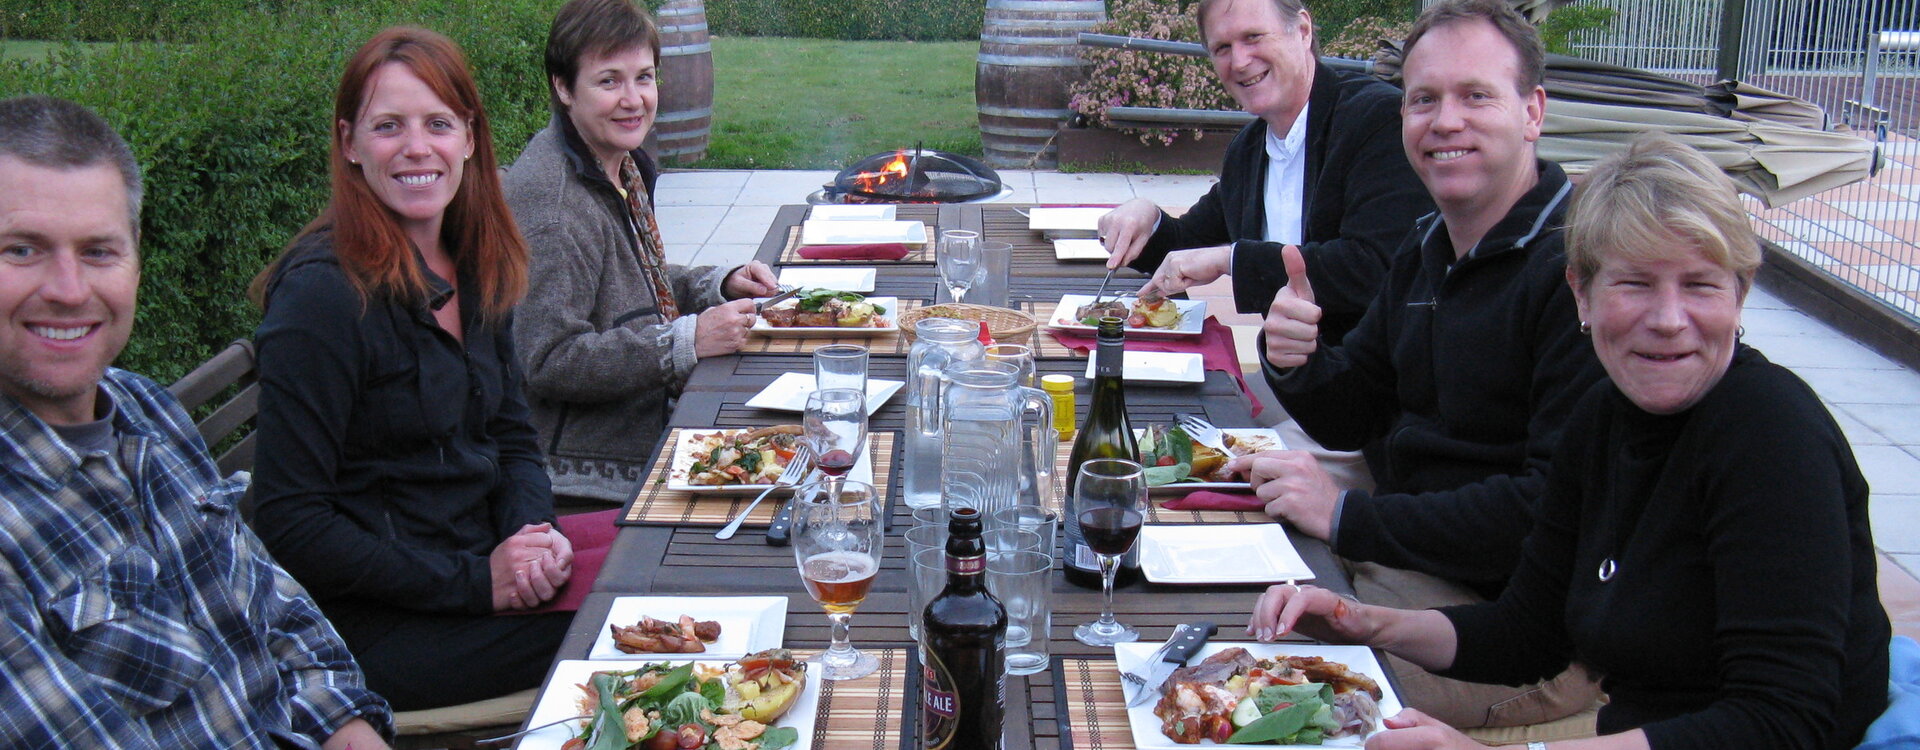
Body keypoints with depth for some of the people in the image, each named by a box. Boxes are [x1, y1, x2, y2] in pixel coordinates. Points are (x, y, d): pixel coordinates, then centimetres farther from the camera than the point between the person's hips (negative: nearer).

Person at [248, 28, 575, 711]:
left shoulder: (477, 271, 6)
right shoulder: (322, 293, -18)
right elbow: (288, 522, -19)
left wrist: (533, 532, -8)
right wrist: (474, 582, -20)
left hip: (484, 563, 8)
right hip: (379, 627, -7)